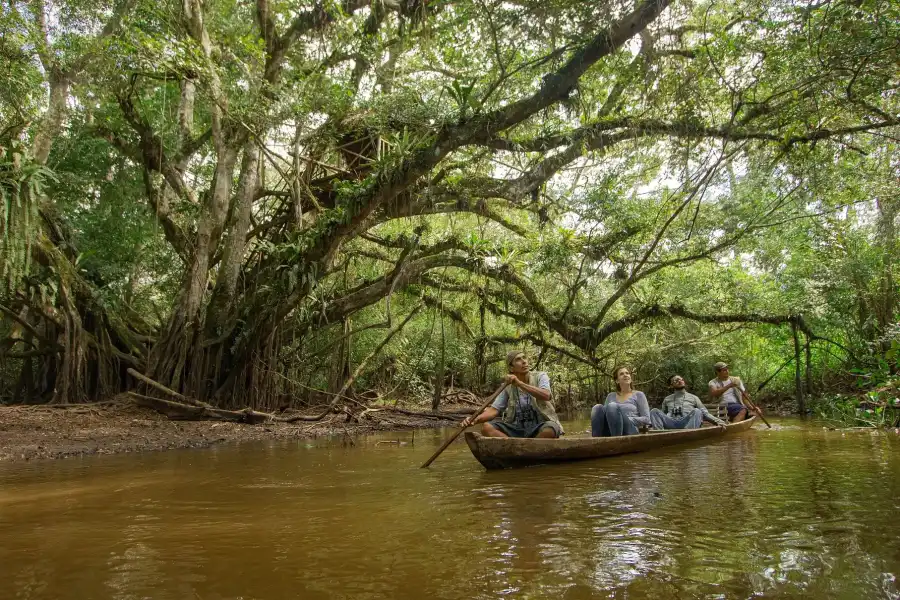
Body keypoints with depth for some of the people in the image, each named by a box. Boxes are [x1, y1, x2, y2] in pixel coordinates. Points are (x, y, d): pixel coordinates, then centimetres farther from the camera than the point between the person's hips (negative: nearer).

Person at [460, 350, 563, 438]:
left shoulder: (540, 377, 1)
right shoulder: (508, 387, 7)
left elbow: (546, 396, -20)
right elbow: (494, 409, -2)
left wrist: (520, 383, -27)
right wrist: (476, 418, -22)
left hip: (538, 428, -3)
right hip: (516, 429, 3)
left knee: (550, 429, -37)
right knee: (487, 427, -20)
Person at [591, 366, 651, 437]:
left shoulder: (638, 395, 15)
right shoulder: (611, 396, 25)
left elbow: (646, 419, 7)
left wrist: (627, 420, -6)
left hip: (630, 432, -3)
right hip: (610, 433, 3)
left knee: (612, 406, -31)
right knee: (598, 408, -27)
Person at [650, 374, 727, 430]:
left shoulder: (693, 398, 25)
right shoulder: (667, 399, 28)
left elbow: (705, 414, 19)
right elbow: (663, 415, 28)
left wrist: (718, 421, 2)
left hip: (688, 423, -1)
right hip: (671, 424, 1)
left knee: (696, 411, -32)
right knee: (654, 411, -24)